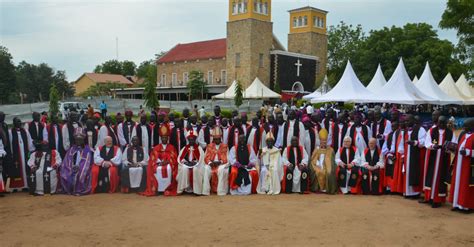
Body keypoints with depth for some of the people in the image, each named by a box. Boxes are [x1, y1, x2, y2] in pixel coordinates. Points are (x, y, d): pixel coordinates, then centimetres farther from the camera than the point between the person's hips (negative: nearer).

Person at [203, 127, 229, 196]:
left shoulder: (225, 146, 9)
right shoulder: (209, 146, 14)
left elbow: (226, 159, 2)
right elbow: (206, 158, 7)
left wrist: (220, 162, -16)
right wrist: (210, 162, -14)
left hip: (221, 164, -1)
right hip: (211, 164, 2)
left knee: (221, 170, -35)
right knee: (206, 170, -31)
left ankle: (221, 191, -31)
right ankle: (206, 191, -26)